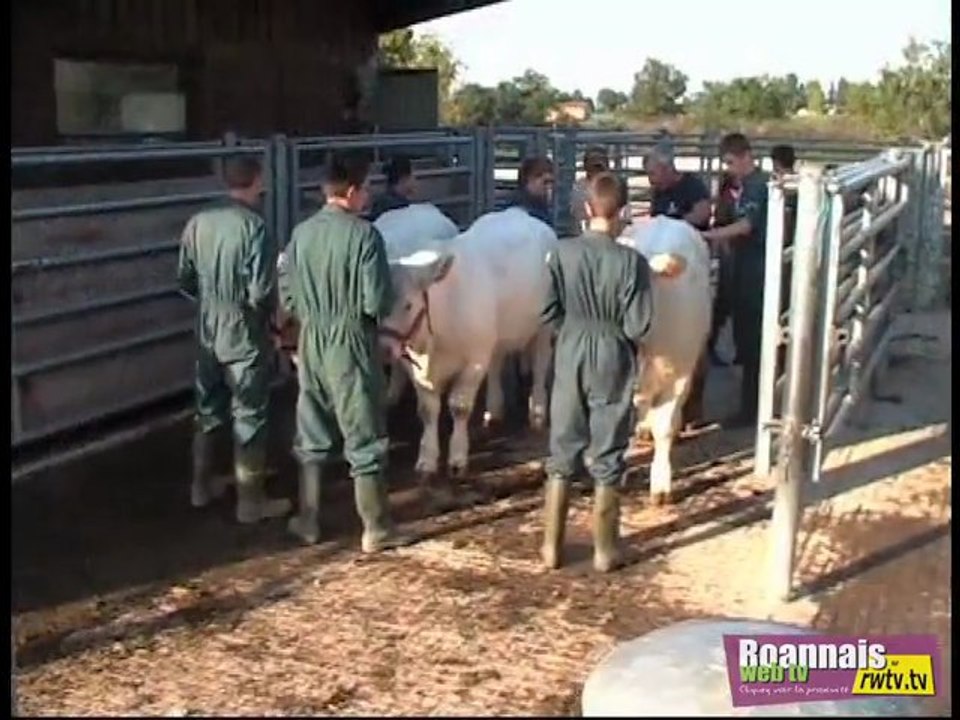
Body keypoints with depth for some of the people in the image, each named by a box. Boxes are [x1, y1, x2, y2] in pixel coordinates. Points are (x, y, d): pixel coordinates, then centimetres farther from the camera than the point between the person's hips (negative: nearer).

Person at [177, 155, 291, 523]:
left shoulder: (198, 222, -1)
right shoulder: (253, 227, -20)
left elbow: (184, 279, 7)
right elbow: (261, 293, -22)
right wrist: (275, 313, -1)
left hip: (208, 334, 6)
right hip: (245, 337, -6)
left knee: (208, 410, 20)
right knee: (249, 418, 5)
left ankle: (202, 486, 33)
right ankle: (250, 501, 15)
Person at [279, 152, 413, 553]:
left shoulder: (301, 233, 0)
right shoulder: (363, 234, -16)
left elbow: (287, 297, 4)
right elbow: (378, 302, -16)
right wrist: (361, 311, 5)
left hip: (311, 343, 5)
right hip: (352, 344, -5)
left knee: (311, 437, 17)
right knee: (364, 441, 5)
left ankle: (308, 521, 26)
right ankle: (376, 530, 13)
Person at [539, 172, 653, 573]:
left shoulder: (563, 253, -7)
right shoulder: (631, 261, -15)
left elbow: (548, 313, -4)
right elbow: (638, 327, -14)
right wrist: (615, 327, 7)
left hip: (570, 359, 2)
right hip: (614, 363, -2)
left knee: (562, 454, 12)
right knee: (606, 459, 8)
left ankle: (552, 545, 18)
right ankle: (604, 550, 18)